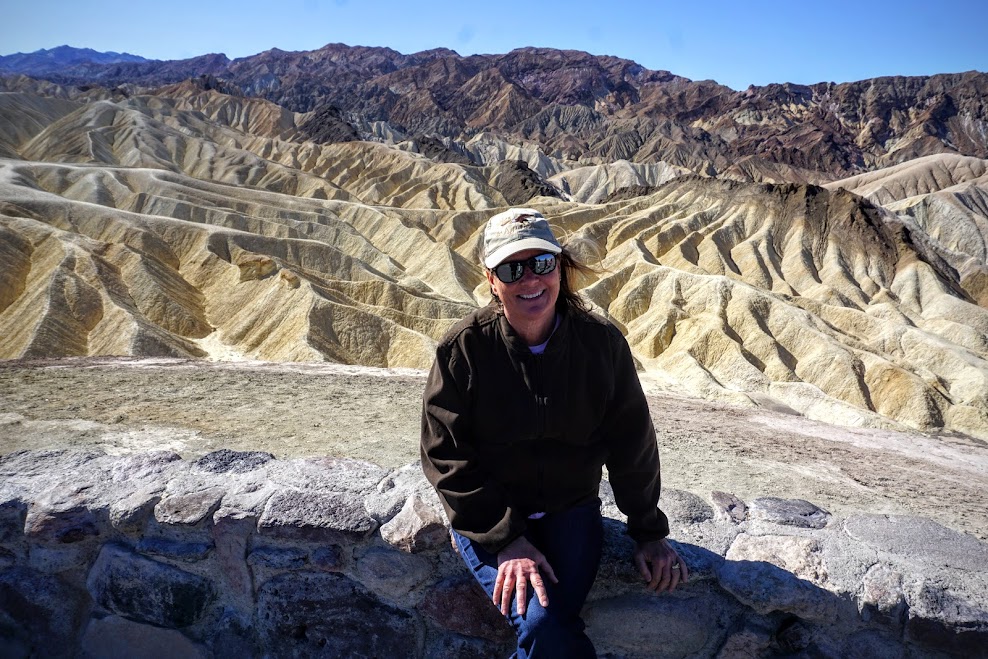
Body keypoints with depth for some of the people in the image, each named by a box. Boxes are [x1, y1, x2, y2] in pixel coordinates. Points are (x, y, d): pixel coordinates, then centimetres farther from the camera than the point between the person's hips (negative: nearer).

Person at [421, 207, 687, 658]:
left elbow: (632, 446, 1)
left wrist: (649, 532, 6)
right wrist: (506, 540, -16)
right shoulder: (463, 349, -14)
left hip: (570, 510, 2)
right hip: (488, 516, -1)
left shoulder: (602, 343, -8)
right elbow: (447, 456, -12)